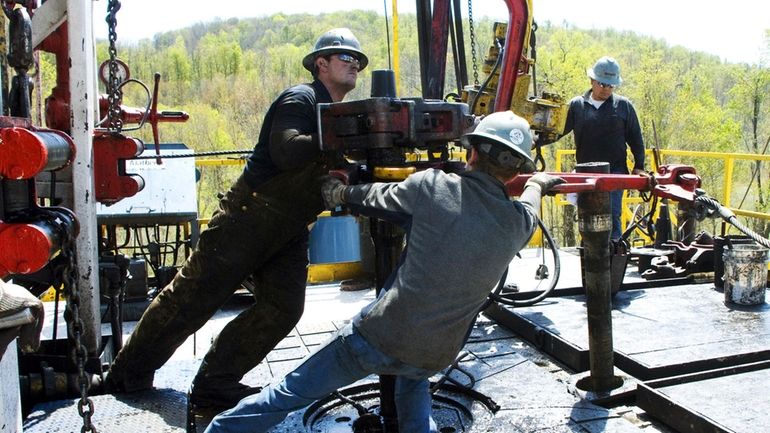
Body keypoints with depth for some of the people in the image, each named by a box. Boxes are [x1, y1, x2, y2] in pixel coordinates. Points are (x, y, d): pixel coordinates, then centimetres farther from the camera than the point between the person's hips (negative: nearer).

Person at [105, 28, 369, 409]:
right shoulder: (300, 100, -10)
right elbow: (286, 152, -27)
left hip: (289, 231, 8)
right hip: (249, 216, -8)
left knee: (282, 309, -2)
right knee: (192, 298, 0)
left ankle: (214, 386, 9)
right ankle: (127, 375, 17)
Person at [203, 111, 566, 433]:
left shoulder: (432, 186, -10)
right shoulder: (518, 223, -2)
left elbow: (375, 198, 6)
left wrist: (340, 194, 27)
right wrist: (537, 183, 46)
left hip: (378, 337, -3)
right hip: (433, 359, 3)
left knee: (291, 392, 13)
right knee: (413, 379, 38)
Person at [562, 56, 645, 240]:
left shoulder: (623, 105, 6)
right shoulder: (577, 105, 6)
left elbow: (636, 138, 9)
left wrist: (639, 166, 4)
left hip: (615, 172, -2)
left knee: (612, 216, -11)